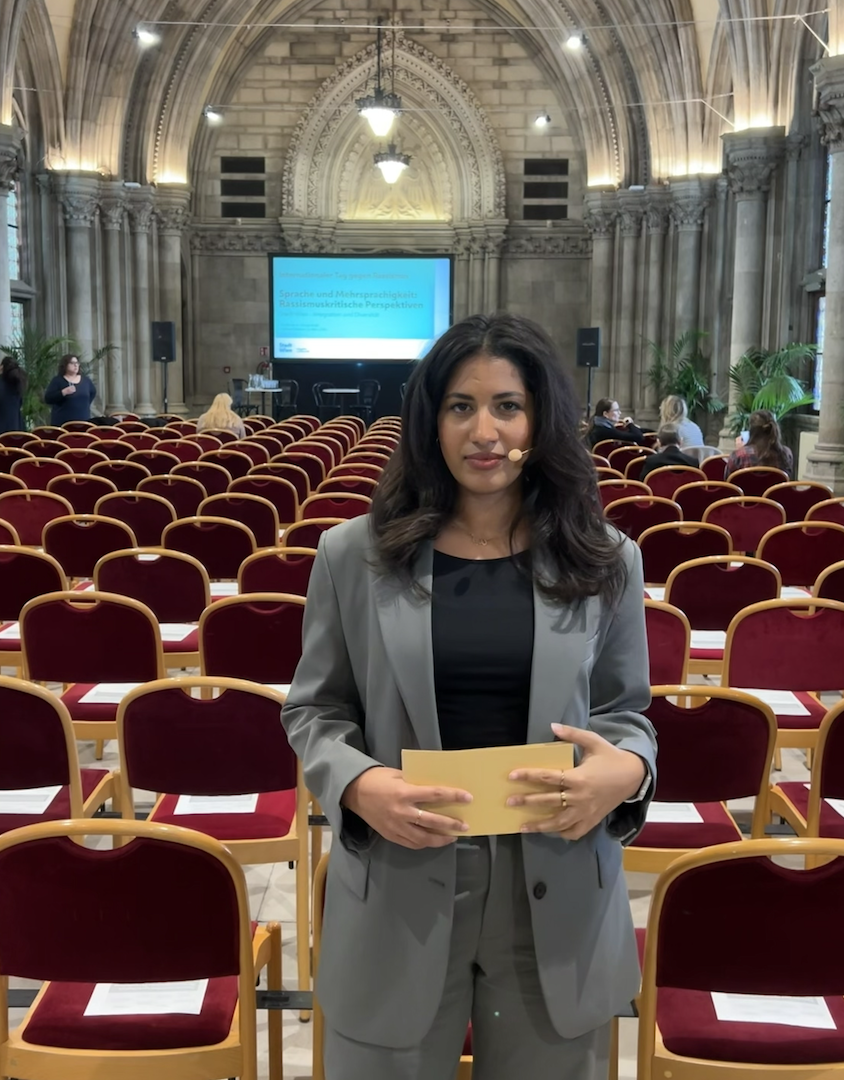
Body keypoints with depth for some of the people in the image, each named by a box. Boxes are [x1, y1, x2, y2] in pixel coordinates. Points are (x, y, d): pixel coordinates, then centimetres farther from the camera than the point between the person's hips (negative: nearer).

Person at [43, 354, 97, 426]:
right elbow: (47, 398, -10)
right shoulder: (58, 380, -2)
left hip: (83, 421, 4)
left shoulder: (85, 380, 11)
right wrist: (63, 392, -22)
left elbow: (93, 392, 29)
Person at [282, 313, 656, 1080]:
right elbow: (313, 711, 5)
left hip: (556, 900, 1)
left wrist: (626, 772, -15)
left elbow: (625, 714, 8)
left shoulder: (605, 562, 0)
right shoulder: (354, 555, -3)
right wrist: (357, 785, -16)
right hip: (398, 892, -1)